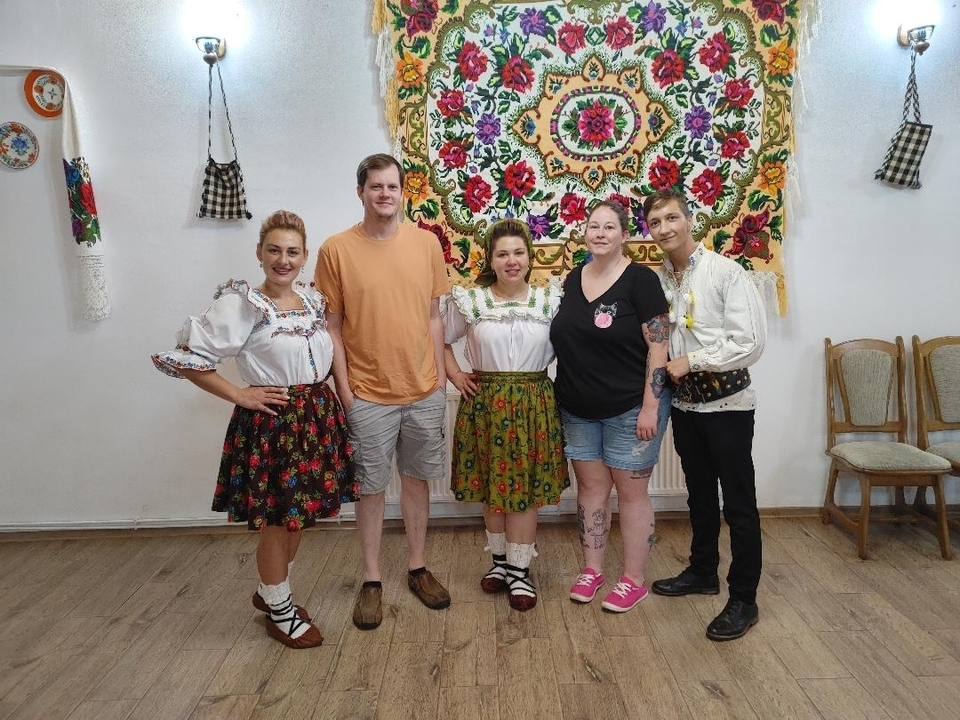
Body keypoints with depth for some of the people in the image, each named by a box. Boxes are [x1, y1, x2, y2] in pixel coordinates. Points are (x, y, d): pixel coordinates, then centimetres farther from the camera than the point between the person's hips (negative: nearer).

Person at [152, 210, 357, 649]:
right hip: (271, 422, -7)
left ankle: (270, 592, 39)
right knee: (276, 520, 5)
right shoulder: (242, 304, -13)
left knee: (300, 514, 17)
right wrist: (238, 395, -13)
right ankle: (281, 612, 25)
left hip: (317, 416, 7)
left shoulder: (313, 301, 8)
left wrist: (325, 396, 9)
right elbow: (187, 359, -15)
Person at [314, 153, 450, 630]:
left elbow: (433, 315, 6)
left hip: (424, 392, 3)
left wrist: (440, 374, 5)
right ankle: (371, 581, 26)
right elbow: (332, 326, -4)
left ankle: (417, 568, 33)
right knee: (371, 487, 10)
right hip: (368, 395, -2)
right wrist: (344, 389, -6)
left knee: (417, 479, 15)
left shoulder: (426, 243, 1)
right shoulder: (336, 250, -7)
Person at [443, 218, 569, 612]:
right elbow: (442, 341, 10)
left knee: (527, 488, 4)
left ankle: (519, 569, 18)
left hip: (534, 402, 0)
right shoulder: (468, 300, -1)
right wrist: (456, 376, 1)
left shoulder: (550, 298, 0)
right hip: (486, 402, 0)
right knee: (491, 487, 10)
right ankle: (500, 560, 30)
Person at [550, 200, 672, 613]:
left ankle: (634, 579, 19)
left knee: (631, 491, 5)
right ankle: (592, 569, 27)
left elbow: (657, 347, -13)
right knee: (590, 487, 13)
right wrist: (562, 394, 10)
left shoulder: (640, 280, -10)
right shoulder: (572, 280, 8)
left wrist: (650, 407, -17)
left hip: (629, 408, -5)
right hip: (579, 409, 5)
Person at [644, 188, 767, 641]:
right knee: (699, 493, 20)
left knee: (738, 502, 3)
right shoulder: (658, 280, 2)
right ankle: (702, 572, 37)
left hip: (726, 403, -6)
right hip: (684, 402, 6)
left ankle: (744, 599, 16)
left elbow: (751, 343, -19)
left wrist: (690, 361, -17)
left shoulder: (726, 273, -14)